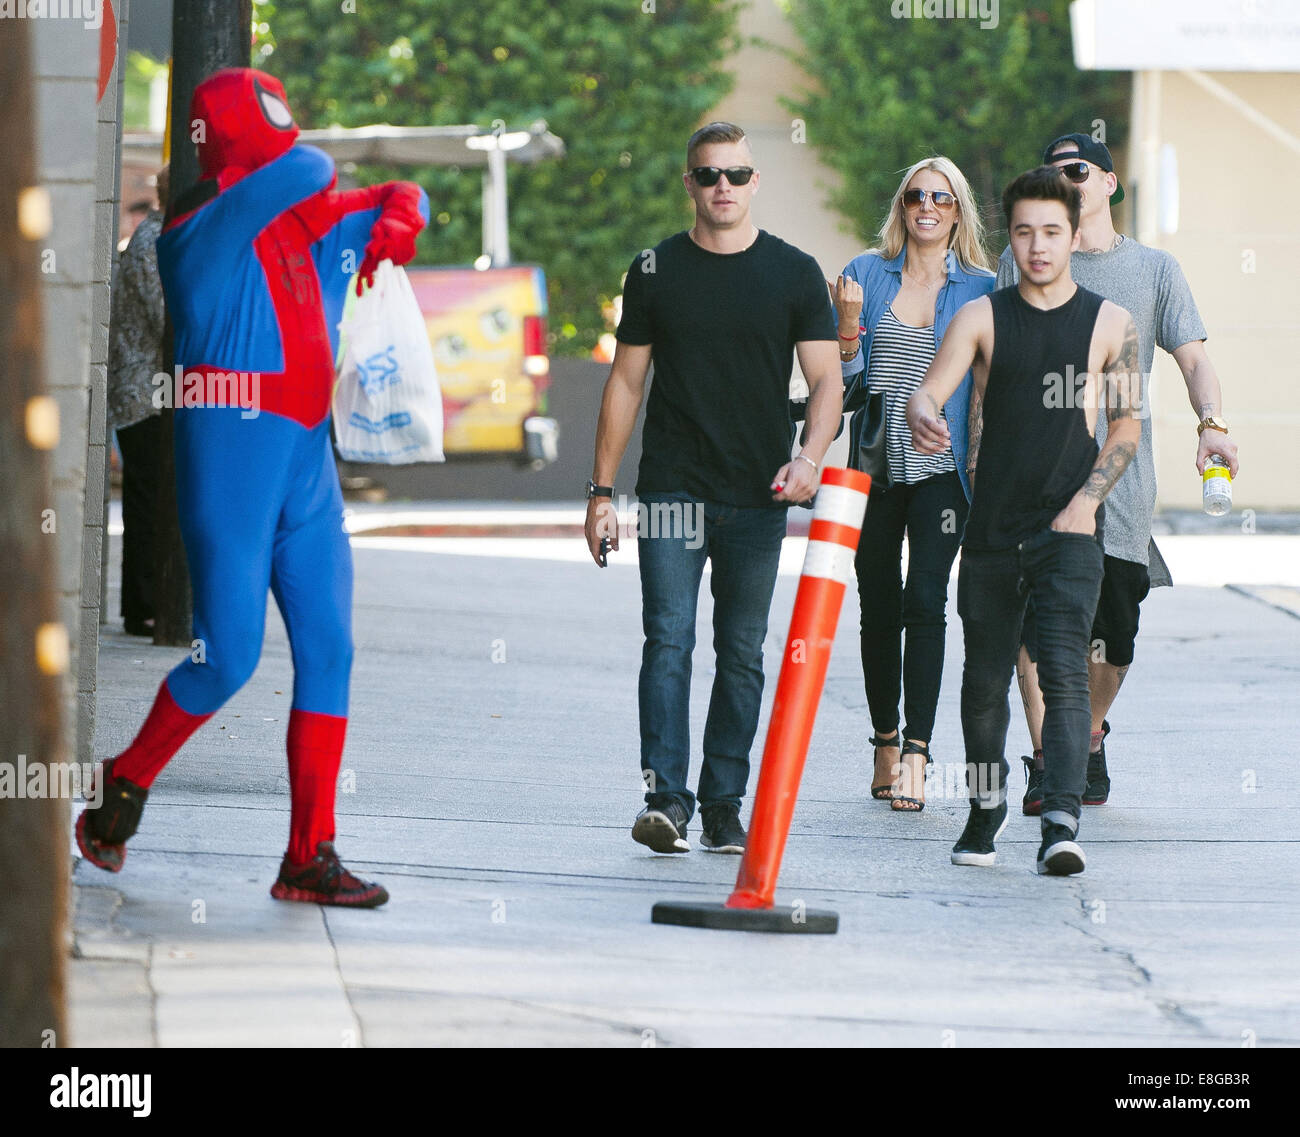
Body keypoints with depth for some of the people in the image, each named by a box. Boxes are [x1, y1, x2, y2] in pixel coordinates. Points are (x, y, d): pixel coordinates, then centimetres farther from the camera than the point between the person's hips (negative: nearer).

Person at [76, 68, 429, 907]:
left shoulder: (308, 221, 13)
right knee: (230, 656, -7)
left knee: (328, 654, 0)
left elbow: (404, 196, 26)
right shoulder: (200, 226, -9)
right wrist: (314, 183, 5)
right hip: (232, 458, -7)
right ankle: (124, 785, 17)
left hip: (309, 466, 7)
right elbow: (310, 171, -19)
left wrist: (395, 221, 3)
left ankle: (311, 857, 2)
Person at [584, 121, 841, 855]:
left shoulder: (794, 273, 5)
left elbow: (826, 380, 3)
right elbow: (627, 382, 9)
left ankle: (724, 804, 10)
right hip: (672, 489, -1)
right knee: (669, 642, -10)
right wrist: (602, 491, 5)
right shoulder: (656, 271, 6)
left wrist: (811, 455, -16)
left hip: (758, 497, 1)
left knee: (743, 655, 5)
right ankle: (666, 799, -15)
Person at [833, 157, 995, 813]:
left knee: (925, 600, -13)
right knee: (879, 606, 7)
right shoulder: (866, 275, 7)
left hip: (941, 469, -2)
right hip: (875, 464, 2)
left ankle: (916, 752, -17)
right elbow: (843, 378, 5)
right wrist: (848, 324, -12)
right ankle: (885, 742, 21)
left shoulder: (980, 289, 4)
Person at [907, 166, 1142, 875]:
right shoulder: (982, 317, 5)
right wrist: (921, 418, -30)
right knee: (984, 676, 11)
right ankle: (987, 805, 32)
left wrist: (1087, 499, -7)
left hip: (1069, 530, -2)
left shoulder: (1108, 323, 4)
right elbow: (928, 389, -5)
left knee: (1064, 670, -16)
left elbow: (1127, 424, 7)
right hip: (992, 526, 2)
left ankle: (1061, 824, -25)